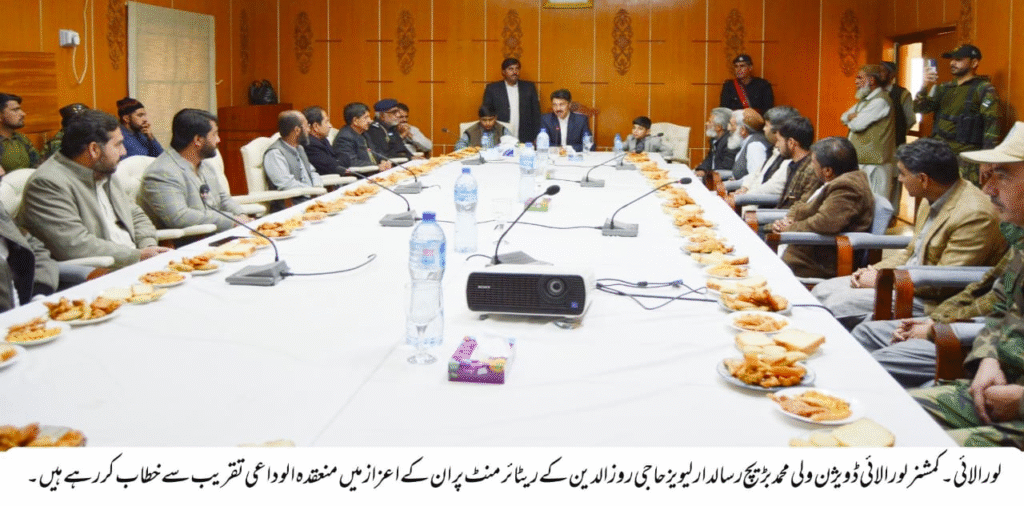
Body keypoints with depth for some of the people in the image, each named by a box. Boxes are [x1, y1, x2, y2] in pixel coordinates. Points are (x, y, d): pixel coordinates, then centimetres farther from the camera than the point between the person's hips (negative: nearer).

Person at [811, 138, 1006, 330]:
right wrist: (873, 271, 0)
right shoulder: (932, 202, 8)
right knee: (822, 291, 2)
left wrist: (881, 279, -17)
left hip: (931, 304, -10)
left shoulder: (975, 215, -22)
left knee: (838, 304, -20)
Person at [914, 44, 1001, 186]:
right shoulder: (944, 88, 16)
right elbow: (919, 108, 11)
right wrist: (926, 86, -7)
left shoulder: (984, 89, -4)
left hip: (965, 159, -6)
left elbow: (991, 126, -10)